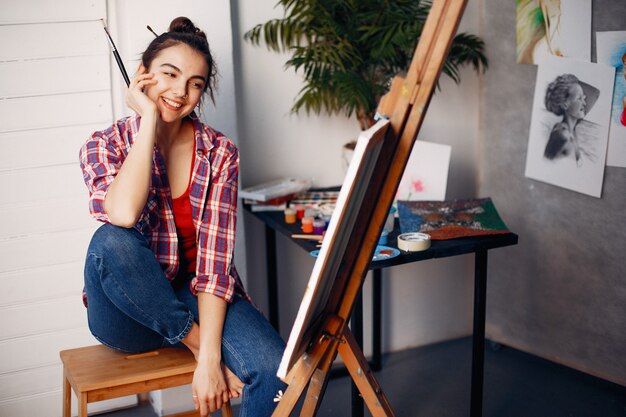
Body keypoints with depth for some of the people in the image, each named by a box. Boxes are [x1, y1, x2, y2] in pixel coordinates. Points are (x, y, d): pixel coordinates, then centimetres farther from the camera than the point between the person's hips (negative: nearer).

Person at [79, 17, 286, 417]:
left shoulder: (220, 154, -3)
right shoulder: (105, 145, -4)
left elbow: (215, 260, -12)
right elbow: (123, 214, -28)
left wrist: (209, 359, -21)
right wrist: (149, 120, -19)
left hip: (197, 296, 0)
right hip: (130, 312, 1)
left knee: (272, 368, -28)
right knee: (110, 242, -32)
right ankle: (197, 341, -16)